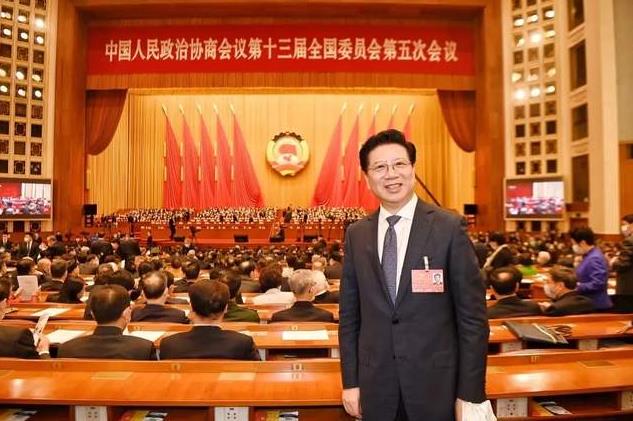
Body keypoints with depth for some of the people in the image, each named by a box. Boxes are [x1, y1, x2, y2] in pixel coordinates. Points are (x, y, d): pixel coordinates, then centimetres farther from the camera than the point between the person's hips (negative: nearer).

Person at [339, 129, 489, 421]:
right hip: (375, 385, 3)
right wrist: (351, 381, 3)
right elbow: (349, 315, 4)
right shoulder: (356, 235, 0)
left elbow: (473, 316, -7)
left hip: (436, 382, -2)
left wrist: (471, 393, -7)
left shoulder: (449, 228, -8)